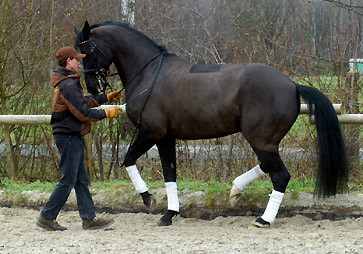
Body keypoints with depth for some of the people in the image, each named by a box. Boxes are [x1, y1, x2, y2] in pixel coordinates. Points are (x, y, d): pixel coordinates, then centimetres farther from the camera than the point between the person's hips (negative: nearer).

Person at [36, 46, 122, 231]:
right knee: (68, 180, -6)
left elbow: (83, 101, 25)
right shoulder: (68, 85, -19)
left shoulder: (67, 83, 14)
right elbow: (83, 113, -20)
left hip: (73, 137, 11)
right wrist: (107, 113, -9)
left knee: (81, 180, 11)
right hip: (69, 137, -11)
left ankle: (89, 218, 13)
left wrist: (107, 97, 27)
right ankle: (47, 217, -1)